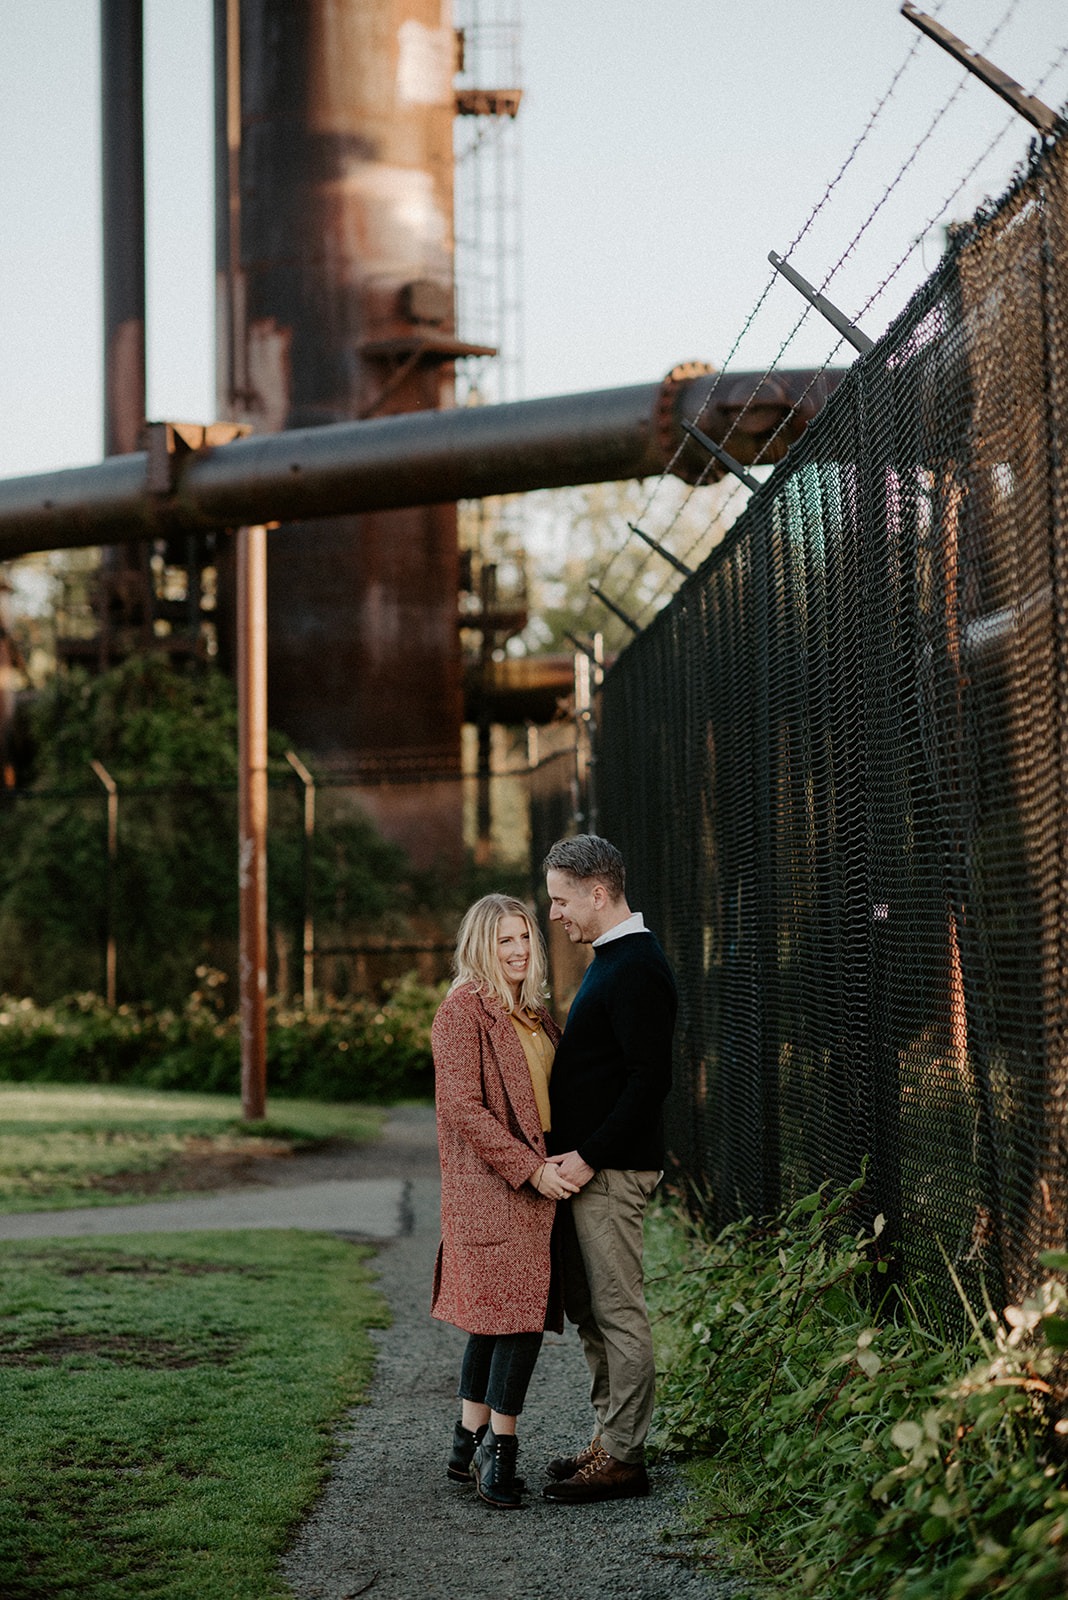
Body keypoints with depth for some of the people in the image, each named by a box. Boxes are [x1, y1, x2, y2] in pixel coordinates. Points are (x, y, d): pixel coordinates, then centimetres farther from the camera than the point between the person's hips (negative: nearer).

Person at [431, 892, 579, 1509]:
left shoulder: (535, 1014, 17)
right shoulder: (463, 1010, -10)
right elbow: (462, 1105, -16)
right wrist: (531, 1168, -18)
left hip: (538, 1184, 8)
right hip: (491, 1189, -8)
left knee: (495, 1319, 11)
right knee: (519, 1317, -11)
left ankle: (469, 1446, 18)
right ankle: (499, 1451, -3)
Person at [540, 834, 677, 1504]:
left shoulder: (635, 970, -16)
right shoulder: (613, 960, 17)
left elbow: (651, 1078, -23)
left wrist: (591, 1156, -20)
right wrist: (576, 1153, 16)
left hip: (613, 1170, -11)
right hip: (591, 1165, 11)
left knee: (619, 1310, -5)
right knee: (589, 1308, 15)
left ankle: (624, 1457, 0)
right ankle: (612, 1440, 23)